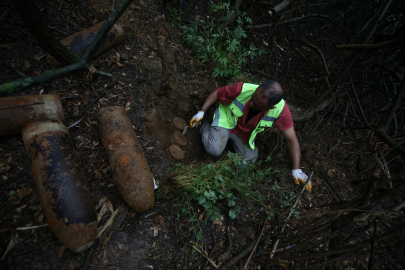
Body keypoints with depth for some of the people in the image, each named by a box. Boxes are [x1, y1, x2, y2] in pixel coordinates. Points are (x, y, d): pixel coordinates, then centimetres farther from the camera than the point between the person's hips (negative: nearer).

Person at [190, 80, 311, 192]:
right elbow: (216, 93, -15)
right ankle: (204, 126, 8)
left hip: (245, 134, 3)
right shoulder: (242, 89, -33)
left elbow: (292, 140, -19)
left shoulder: (281, 109, -28)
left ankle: (232, 138, 25)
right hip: (226, 119, -3)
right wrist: (201, 112, -22)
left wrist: (297, 170, -21)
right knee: (214, 150, -26)